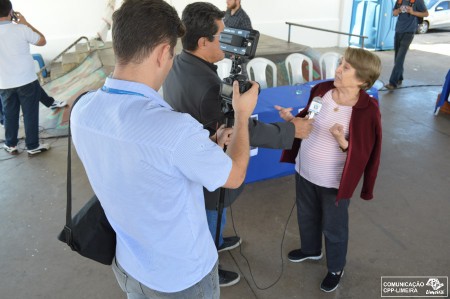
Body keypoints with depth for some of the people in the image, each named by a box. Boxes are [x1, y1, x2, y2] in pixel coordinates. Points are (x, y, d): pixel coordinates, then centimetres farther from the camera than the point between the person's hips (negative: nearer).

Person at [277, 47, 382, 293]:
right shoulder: (321, 90, -7)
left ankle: (336, 268, 46)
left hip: (334, 181, -6)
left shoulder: (367, 110, -23)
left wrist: (342, 141, -36)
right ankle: (310, 250, 58)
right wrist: (291, 119, -12)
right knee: (306, 216, 28)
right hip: (304, 171, 6)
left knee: (333, 228, 17)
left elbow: (362, 155, -18)